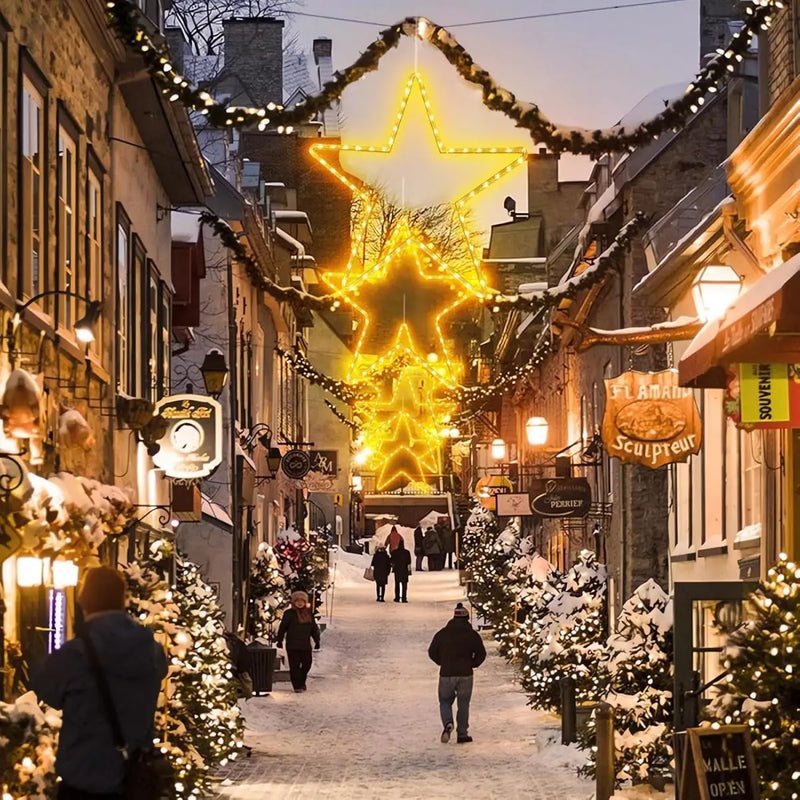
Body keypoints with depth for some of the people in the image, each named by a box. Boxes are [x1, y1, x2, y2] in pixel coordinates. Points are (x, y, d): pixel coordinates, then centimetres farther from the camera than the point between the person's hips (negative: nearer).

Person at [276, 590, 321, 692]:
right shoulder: (289, 613, -3)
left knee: (307, 664, 6)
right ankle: (297, 686, 1)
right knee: (294, 666, -3)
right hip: (293, 645, -4)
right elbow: (282, 628, -2)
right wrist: (280, 641, -5)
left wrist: (317, 641, 15)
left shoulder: (309, 613, 11)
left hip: (305, 645, 4)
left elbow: (314, 628, 17)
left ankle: (301, 683, 26)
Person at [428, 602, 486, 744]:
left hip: (446, 674, 0)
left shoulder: (442, 633, 2)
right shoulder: (472, 634, -1)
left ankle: (448, 723, -15)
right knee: (463, 704, 10)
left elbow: (432, 652, 5)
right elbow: (481, 653, -2)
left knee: (445, 701, 13)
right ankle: (462, 734, 9)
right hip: (465, 674, 0)